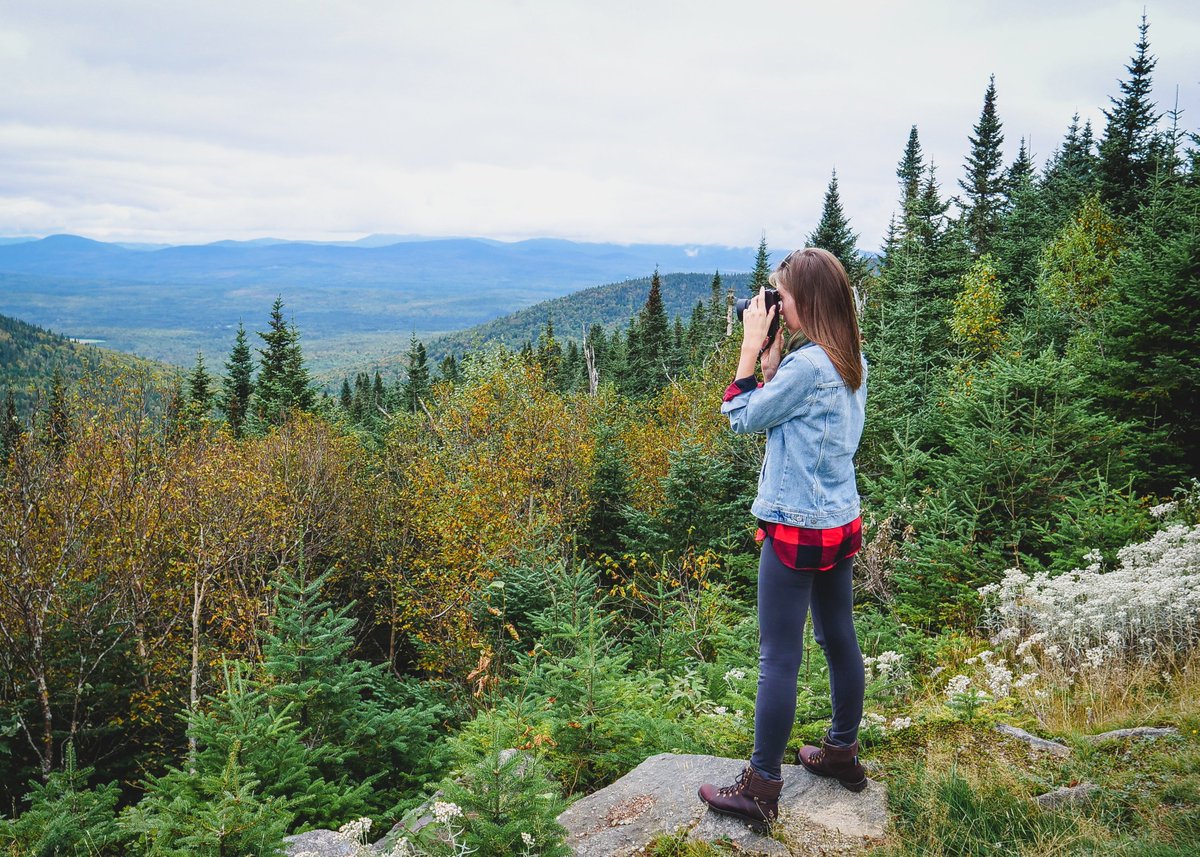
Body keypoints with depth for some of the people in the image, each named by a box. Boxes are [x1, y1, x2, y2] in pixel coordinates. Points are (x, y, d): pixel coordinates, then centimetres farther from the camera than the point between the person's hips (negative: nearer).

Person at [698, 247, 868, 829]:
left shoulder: (806, 364, -20)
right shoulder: (851, 361, 7)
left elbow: (742, 417, -10)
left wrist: (752, 348, -6)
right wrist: (772, 359, 5)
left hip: (798, 528, -9)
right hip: (841, 521, 9)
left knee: (778, 657, -1)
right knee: (839, 638, 20)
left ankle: (761, 789, 9)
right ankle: (842, 752, 37)